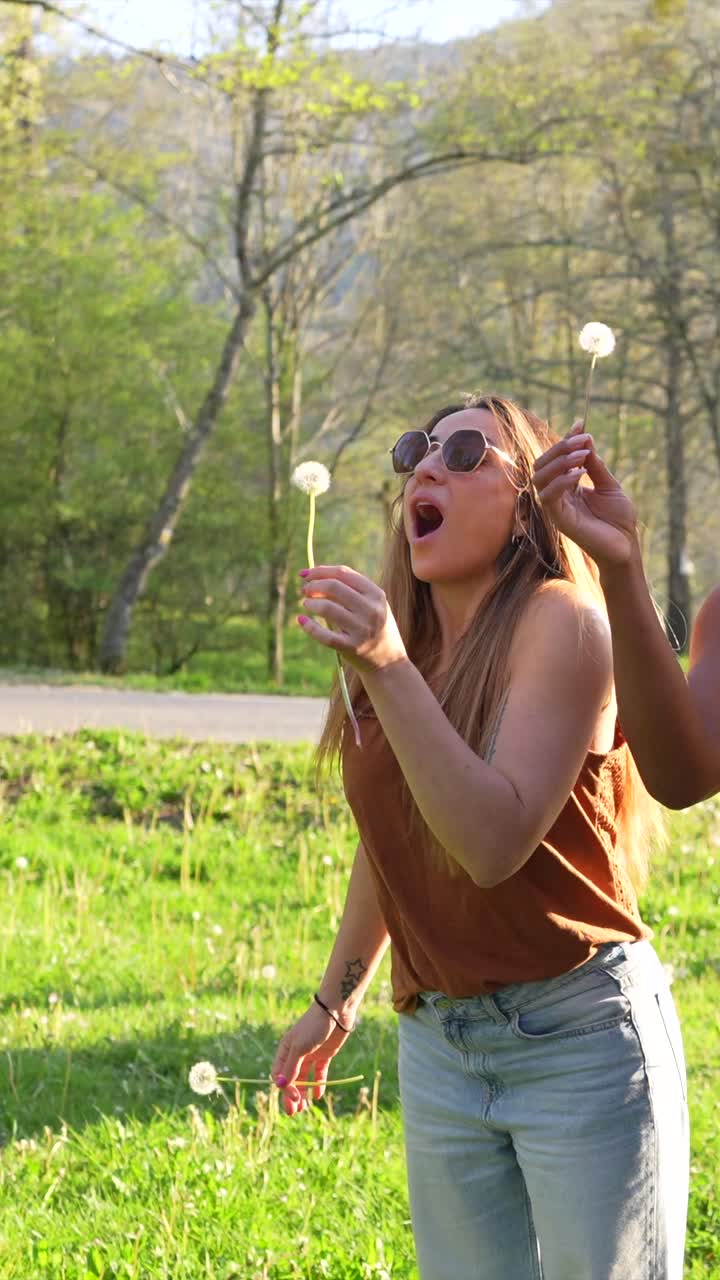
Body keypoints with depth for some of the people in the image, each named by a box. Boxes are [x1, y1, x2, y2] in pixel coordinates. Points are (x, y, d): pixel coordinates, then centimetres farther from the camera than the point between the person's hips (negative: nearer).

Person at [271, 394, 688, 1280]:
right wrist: (335, 1001, 26)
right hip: (437, 1038, 6)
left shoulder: (559, 620, -15)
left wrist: (388, 669, -31)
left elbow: (494, 842, -26)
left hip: (579, 1037, -6)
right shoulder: (398, 631, 4)